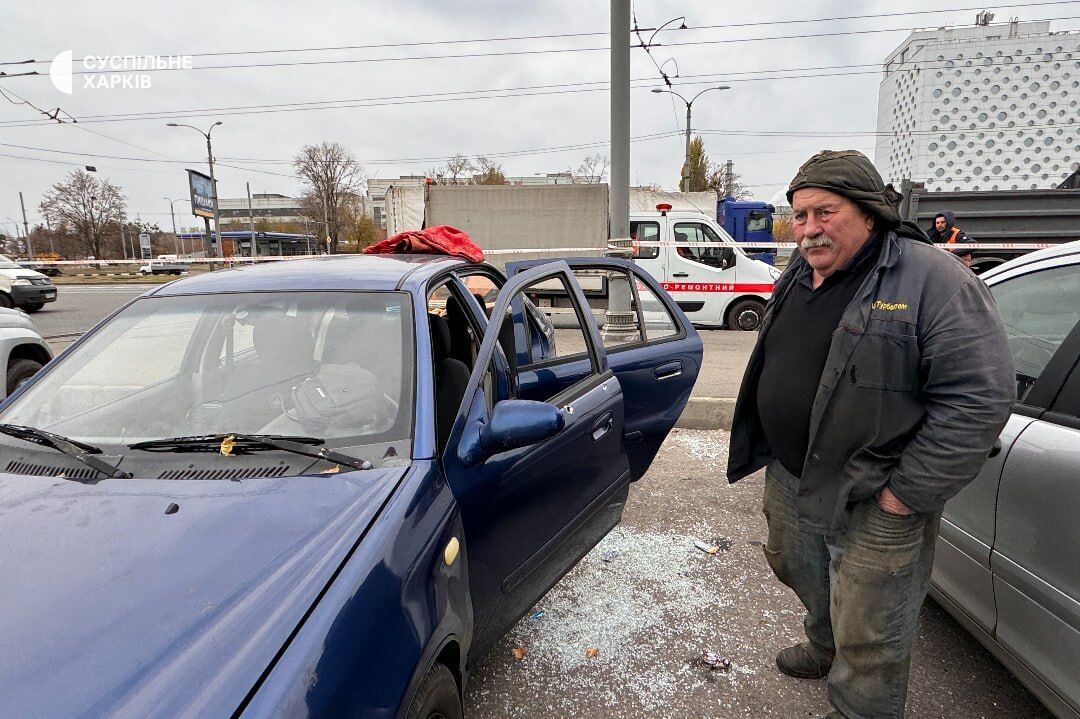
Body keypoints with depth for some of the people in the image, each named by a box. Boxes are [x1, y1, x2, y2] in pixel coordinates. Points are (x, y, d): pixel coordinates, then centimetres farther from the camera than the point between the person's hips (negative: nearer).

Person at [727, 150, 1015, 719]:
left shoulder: (932, 282, -19)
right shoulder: (795, 279, 6)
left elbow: (980, 398, -23)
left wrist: (907, 493, -22)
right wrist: (767, 454, 15)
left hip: (874, 505, -7)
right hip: (788, 479, 8)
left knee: (867, 644, 8)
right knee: (804, 579, 30)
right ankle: (824, 650, 58)